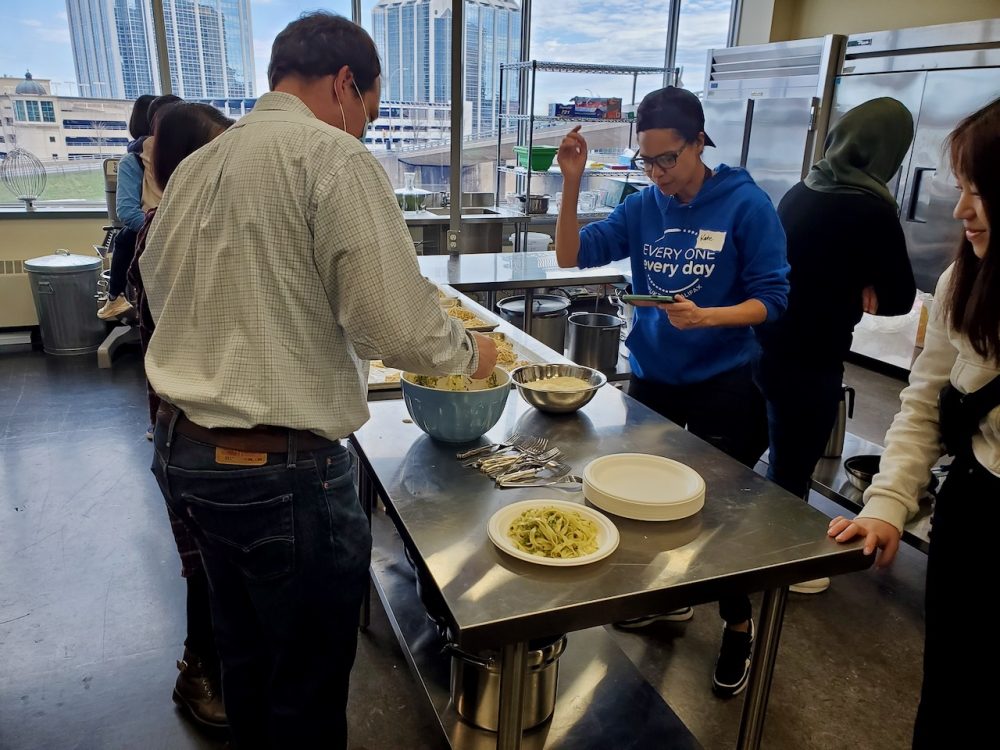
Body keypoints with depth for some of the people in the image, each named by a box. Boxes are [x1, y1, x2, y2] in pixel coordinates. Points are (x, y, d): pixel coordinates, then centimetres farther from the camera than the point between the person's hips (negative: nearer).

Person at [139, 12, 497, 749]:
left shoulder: (196, 164, 11)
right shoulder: (330, 155, -14)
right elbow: (397, 324, -21)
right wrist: (469, 351, -1)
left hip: (182, 450, 8)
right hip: (280, 469, -8)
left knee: (246, 655, 26)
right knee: (307, 686, 13)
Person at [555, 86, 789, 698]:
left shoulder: (746, 205, -12)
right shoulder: (642, 207, -1)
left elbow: (772, 300, -13)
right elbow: (573, 255, -7)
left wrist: (704, 316, -29)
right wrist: (572, 183, -18)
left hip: (722, 383, -4)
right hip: (651, 377, 5)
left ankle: (739, 626, 33)